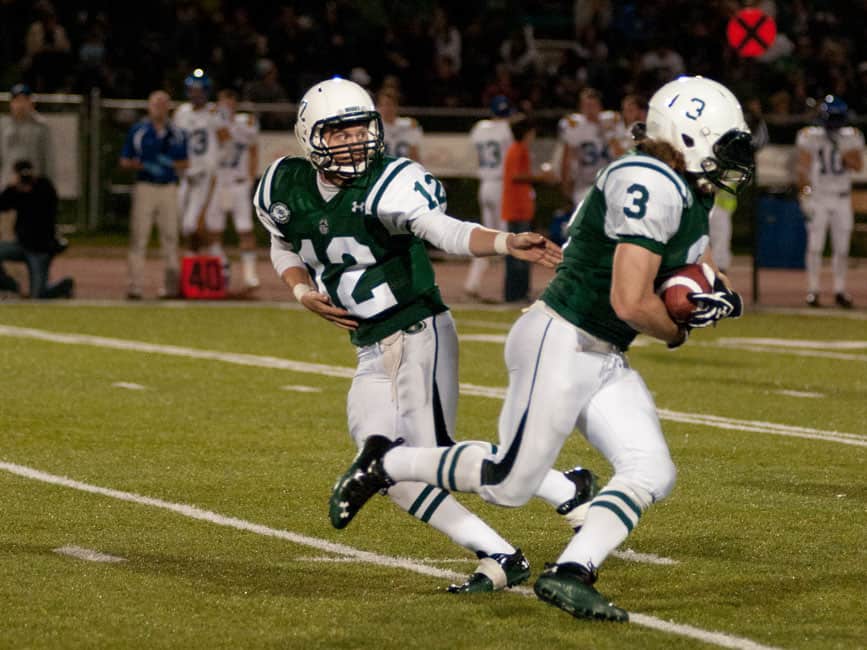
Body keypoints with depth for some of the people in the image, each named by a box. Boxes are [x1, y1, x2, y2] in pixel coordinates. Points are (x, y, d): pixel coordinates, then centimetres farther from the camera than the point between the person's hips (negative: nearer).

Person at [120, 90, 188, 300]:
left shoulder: (177, 134, 10)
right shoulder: (138, 131, 4)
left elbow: (184, 163, 14)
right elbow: (125, 161, 4)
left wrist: (171, 164, -8)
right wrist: (140, 165, -15)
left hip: (169, 188, 2)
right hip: (145, 186, -2)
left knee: (170, 235, 3)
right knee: (139, 237, -7)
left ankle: (171, 284, 9)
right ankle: (135, 285, -8)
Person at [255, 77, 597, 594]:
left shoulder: (389, 184, -17)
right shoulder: (288, 189, 2)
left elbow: (445, 231, -32)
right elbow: (284, 250, 21)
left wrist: (506, 243, -51)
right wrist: (304, 292, 1)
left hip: (420, 332, -7)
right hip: (372, 351, 7)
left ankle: (568, 491, 0)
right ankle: (499, 558, 8)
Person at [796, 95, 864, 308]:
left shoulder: (851, 138, 4)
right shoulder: (809, 137, -4)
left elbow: (858, 165, -1)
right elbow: (803, 168, -3)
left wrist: (843, 152, -16)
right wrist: (804, 195, -9)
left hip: (842, 199, 3)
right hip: (818, 197, -3)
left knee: (842, 247, 3)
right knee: (815, 245, -4)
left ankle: (840, 291, 11)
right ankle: (812, 290, 2)